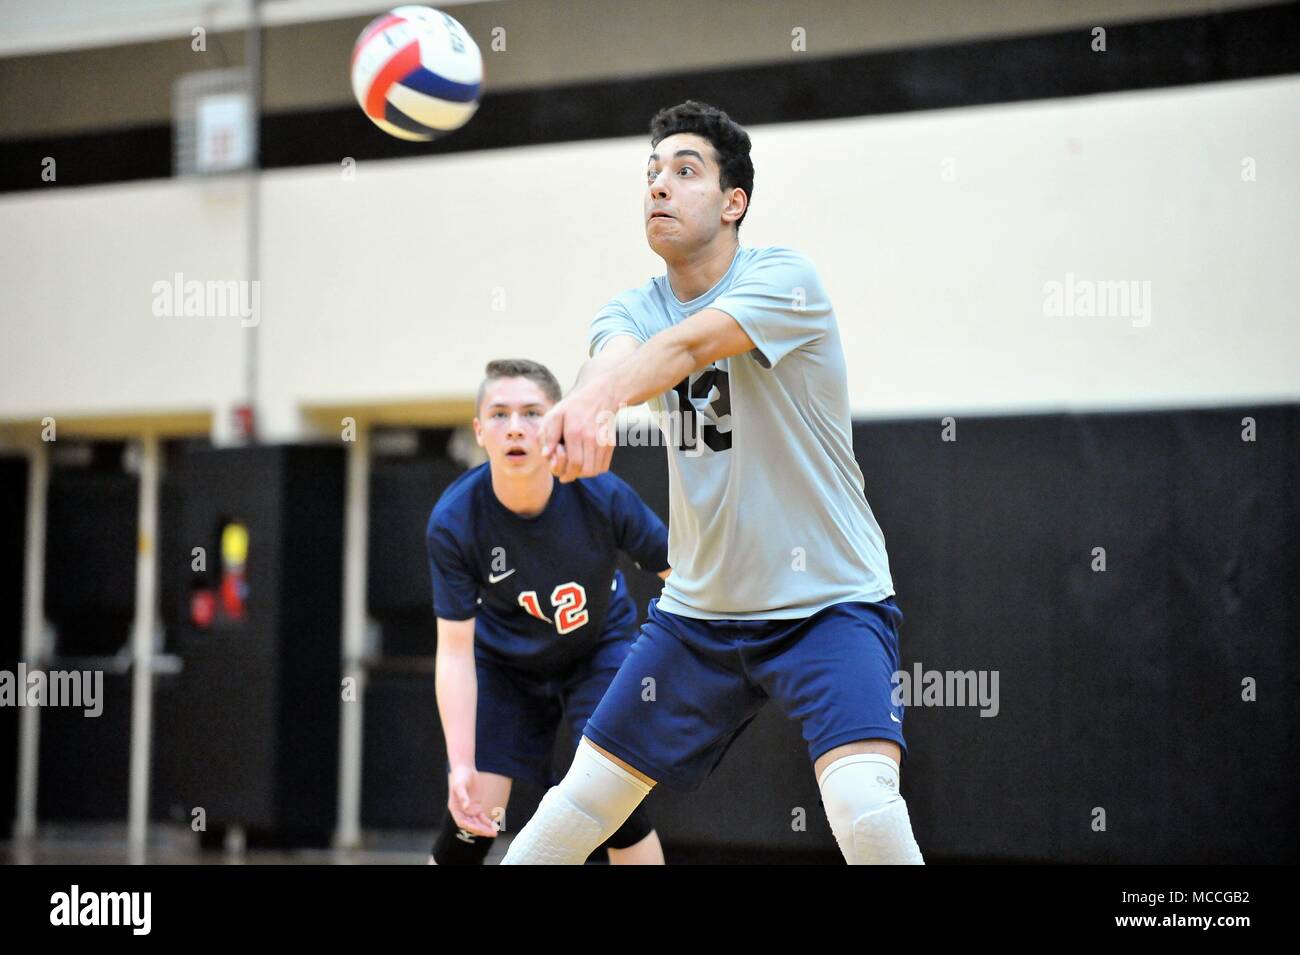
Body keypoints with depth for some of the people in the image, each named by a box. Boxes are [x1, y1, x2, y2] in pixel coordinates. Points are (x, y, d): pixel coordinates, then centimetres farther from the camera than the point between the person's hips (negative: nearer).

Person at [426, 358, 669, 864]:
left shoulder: (602, 495, -30)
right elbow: (455, 651, -23)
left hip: (599, 647, 0)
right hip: (505, 661, 1)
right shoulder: (452, 522, -28)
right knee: (471, 818, -6)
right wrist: (461, 764, -29)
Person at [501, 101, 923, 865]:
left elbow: (687, 344, -33)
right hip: (700, 609, 5)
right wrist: (586, 409, -48)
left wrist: (595, 400, -52)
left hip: (830, 602, -5)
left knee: (866, 808, -26)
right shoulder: (635, 310, 2)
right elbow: (615, 358, -23)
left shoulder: (785, 278, -12)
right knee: (578, 807, 6)